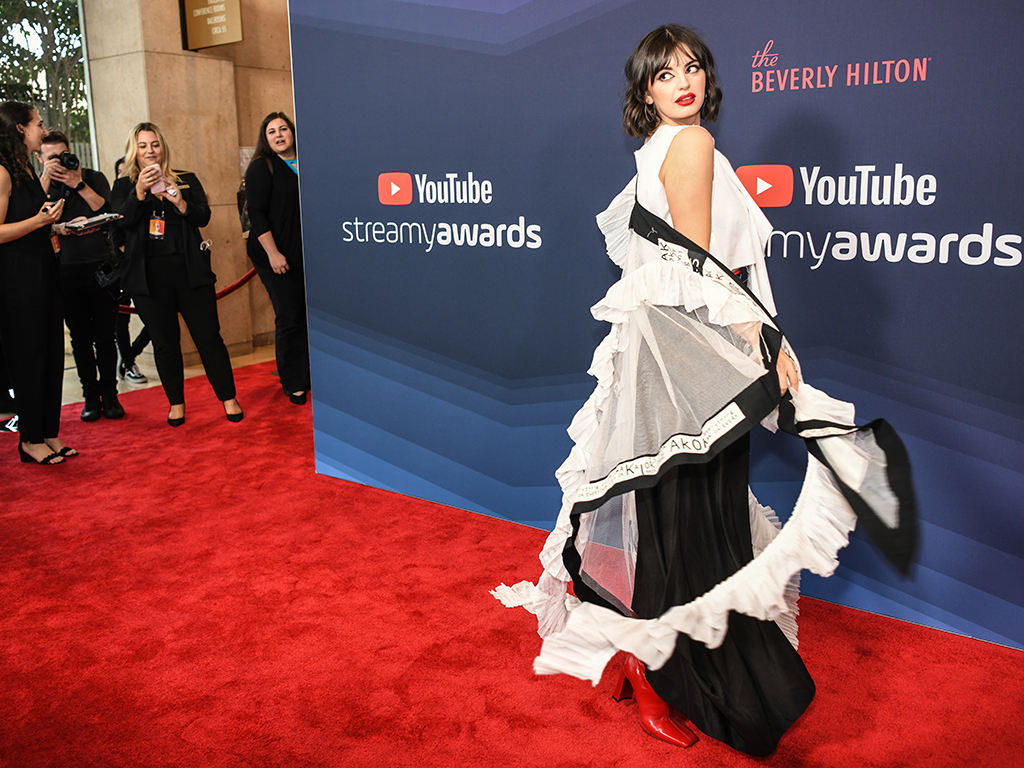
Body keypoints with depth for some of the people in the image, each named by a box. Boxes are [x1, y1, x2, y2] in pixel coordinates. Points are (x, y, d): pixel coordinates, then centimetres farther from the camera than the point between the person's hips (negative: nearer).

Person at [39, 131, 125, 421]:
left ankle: (109, 394, 11)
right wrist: (46, 178, -12)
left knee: (105, 336, 1)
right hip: (67, 271, 1)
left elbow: (108, 211, -6)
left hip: (100, 267, -1)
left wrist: (79, 184, -12)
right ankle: (90, 396, 13)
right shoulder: (40, 185, 10)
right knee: (80, 337, 5)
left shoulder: (94, 178, 9)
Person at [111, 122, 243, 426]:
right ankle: (176, 403, 18)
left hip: (189, 271, 0)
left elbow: (203, 217, 1)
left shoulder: (186, 180, 11)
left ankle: (229, 398, 8)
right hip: (149, 275, 0)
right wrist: (140, 191, -21)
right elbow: (123, 221, -7)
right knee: (164, 341, 6)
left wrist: (181, 203, -18)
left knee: (208, 336, -1)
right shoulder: (124, 186, 9)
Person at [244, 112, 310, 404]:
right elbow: (257, 215, -9)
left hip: (308, 255, 5)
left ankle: (311, 377, 18)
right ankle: (293, 384, 9)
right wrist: (272, 253, -16)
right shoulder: (261, 168, -3)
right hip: (277, 257, -5)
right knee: (290, 317, -4)